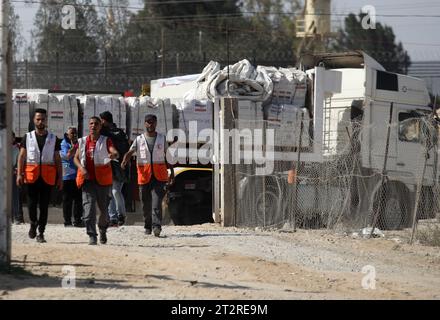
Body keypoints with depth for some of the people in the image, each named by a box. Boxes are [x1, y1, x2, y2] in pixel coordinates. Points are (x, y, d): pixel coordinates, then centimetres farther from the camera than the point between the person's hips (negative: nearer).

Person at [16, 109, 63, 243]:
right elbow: (22, 156, 6)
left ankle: (41, 233, 5)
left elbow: (57, 159, 10)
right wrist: (19, 174, -5)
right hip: (31, 175, 0)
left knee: (44, 205, 0)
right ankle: (33, 223, 24)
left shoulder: (53, 139, 10)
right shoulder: (27, 137, 9)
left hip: (48, 176, 0)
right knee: (32, 203, -2)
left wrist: (60, 178, 3)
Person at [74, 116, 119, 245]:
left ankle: (102, 230, 34)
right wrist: (82, 168, -7)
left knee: (104, 208, 6)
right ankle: (92, 236, -12)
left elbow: (115, 152, -16)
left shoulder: (105, 141, 1)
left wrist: (114, 155, -42)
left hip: (102, 179, -1)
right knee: (89, 207, -11)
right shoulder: (82, 142, 10)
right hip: (87, 178, 1)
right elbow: (76, 158, 13)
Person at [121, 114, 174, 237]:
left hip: (159, 175, -1)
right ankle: (148, 226, 19)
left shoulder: (162, 138, 12)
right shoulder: (139, 139, 8)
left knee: (157, 201, -14)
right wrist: (124, 162, -21)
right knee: (146, 203, 5)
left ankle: (157, 226, -23)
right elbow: (130, 153, -1)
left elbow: (165, 157, 18)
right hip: (144, 175, 1)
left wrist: (171, 170, 13)